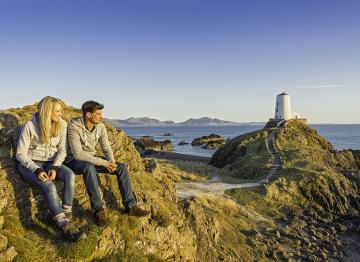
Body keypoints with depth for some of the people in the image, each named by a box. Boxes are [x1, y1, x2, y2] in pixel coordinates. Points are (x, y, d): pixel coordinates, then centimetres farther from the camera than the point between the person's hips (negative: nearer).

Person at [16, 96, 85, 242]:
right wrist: (37, 170, -24)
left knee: (70, 175, -28)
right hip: (30, 164, -3)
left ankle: (66, 214, -19)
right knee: (49, 186, -31)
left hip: (51, 162, 4)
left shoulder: (62, 124, -3)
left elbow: (62, 150, 1)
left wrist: (54, 167, -17)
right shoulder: (30, 126, -13)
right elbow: (21, 154, -9)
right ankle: (65, 227, -32)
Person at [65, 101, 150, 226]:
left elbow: (106, 148, 1)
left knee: (121, 167, -10)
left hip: (91, 159, 6)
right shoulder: (74, 127, -24)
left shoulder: (100, 126, -5)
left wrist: (111, 162, -21)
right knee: (89, 167, -41)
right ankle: (98, 210, -33)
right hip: (74, 161, -6)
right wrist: (103, 162, -30)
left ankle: (130, 206, -8)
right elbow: (78, 154, -30)